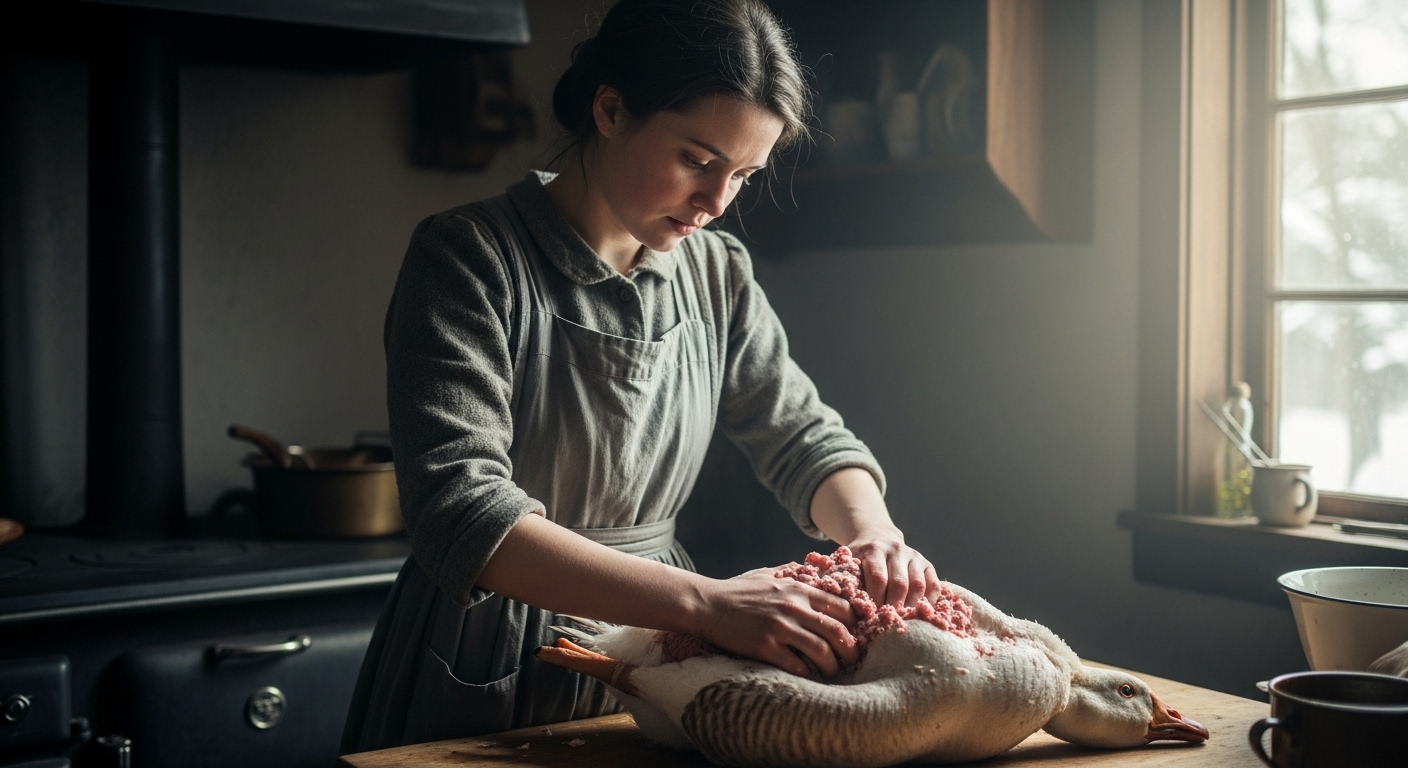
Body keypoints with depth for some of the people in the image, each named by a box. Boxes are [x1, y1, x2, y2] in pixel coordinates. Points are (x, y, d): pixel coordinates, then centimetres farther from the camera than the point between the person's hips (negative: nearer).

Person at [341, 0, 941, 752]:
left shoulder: (717, 274, 0)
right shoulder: (468, 259, -17)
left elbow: (805, 437, 7)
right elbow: (461, 514, -27)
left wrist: (871, 531, -16)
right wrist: (706, 602, -37)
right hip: (488, 683, -5)